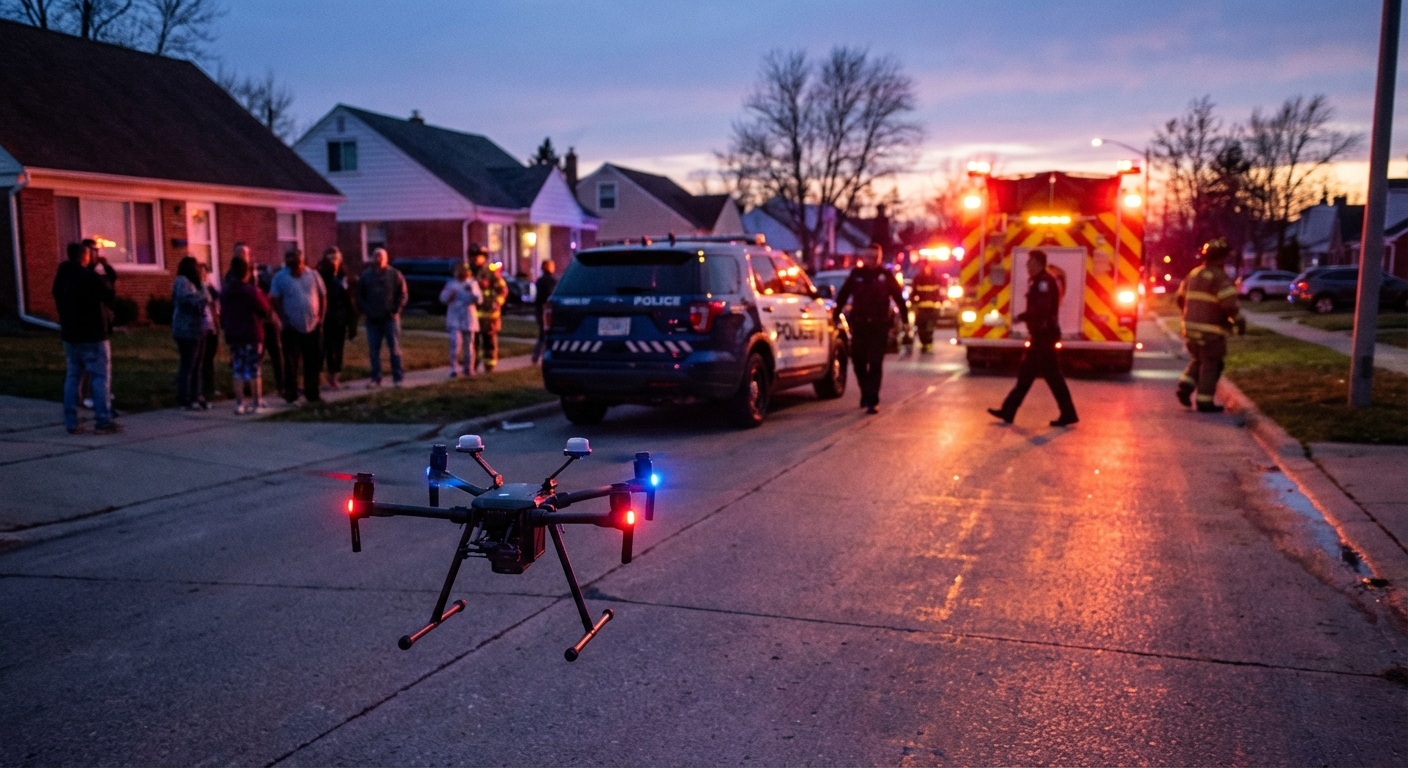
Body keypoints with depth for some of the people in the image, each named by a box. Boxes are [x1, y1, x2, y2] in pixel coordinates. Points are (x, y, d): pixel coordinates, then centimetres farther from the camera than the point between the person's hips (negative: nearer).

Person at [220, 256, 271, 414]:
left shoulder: (225, 292, 5)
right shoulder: (253, 291, -12)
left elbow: (223, 315, 11)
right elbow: (266, 310, -8)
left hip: (233, 335, 4)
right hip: (252, 335, -4)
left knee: (237, 370, 7)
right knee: (253, 370, 2)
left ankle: (239, 404, 6)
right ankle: (257, 403, 4)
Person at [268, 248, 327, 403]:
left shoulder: (313, 275, 3)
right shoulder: (280, 277, -4)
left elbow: (323, 296, 7)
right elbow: (274, 300, -3)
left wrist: (321, 316, 1)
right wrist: (284, 319, -9)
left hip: (313, 326, 3)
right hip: (292, 328, -3)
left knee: (313, 362, 8)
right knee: (291, 363, 2)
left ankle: (312, 394, 18)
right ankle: (291, 396, 9)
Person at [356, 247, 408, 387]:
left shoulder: (395, 274, 0)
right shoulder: (365, 275, 8)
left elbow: (403, 295, -1)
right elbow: (360, 296, 11)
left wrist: (396, 311, -10)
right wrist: (366, 311, -2)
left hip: (390, 318, -3)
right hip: (372, 319, 3)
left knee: (394, 349, 0)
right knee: (374, 350, 5)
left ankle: (397, 377, 5)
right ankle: (376, 378, 12)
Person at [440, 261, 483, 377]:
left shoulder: (473, 283, 7)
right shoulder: (451, 284, 9)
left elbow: (479, 299, -2)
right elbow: (443, 298, 7)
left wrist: (472, 292, -22)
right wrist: (449, 296, -14)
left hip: (468, 318, 1)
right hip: (454, 318, -1)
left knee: (468, 344, 7)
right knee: (455, 343, -13)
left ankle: (468, 368, 18)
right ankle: (453, 368, -12)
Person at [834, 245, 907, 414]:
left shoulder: (886, 275, 2)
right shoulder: (856, 274, 5)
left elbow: (899, 298, 3)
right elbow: (842, 296, 6)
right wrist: (835, 315, 1)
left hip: (879, 326, -2)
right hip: (859, 325, 2)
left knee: (875, 364, -6)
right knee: (858, 362, 9)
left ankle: (872, 401, -5)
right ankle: (866, 393, 30)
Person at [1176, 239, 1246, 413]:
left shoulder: (1193, 274, 10)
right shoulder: (1220, 278, -15)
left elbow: (1181, 298, 19)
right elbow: (1229, 304, -22)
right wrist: (1239, 321, -9)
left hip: (1191, 327, 7)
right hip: (1210, 330, -7)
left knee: (1198, 360, 23)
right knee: (1211, 365, 2)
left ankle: (1185, 387, 7)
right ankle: (1204, 402, 4)